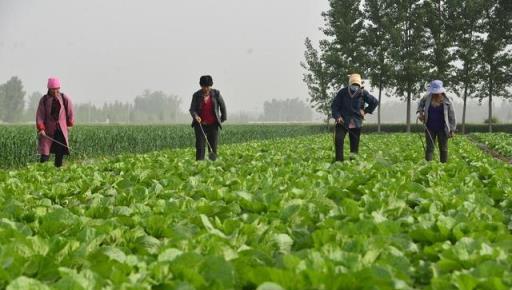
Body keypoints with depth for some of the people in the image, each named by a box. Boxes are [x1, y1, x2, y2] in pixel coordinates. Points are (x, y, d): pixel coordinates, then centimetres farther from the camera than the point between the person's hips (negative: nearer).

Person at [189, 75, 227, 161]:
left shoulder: (216, 93, 0)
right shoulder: (196, 95, -2)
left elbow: (222, 106, 13)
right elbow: (192, 109, -6)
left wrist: (223, 118, 18)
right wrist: (195, 116, -26)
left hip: (213, 124, 1)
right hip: (200, 124, -1)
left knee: (213, 147, 1)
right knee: (200, 147, -8)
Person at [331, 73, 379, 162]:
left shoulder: (363, 93, -4)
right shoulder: (342, 92, -6)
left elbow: (375, 102, 8)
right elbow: (334, 105, 0)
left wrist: (366, 111, 2)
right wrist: (337, 116, -14)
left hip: (356, 123, 1)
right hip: (343, 122, -1)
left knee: (354, 145, 4)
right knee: (338, 140, -19)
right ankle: (339, 161, -14)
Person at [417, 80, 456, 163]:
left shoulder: (447, 101, -12)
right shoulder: (428, 98, -5)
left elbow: (452, 116, -4)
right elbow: (421, 103, 19)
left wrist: (452, 130, -4)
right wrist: (420, 112, 2)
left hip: (442, 129, -1)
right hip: (430, 128, 1)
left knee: (443, 149, 7)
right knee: (429, 148, -1)